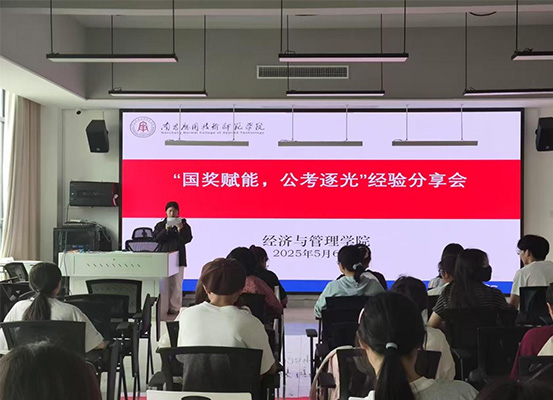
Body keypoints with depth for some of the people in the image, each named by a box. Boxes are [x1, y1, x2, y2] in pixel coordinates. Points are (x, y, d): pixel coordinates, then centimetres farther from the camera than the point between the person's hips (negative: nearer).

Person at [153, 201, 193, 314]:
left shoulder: (184, 225, 6)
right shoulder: (160, 225, 10)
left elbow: (187, 239, -4)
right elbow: (156, 238, -2)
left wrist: (180, 230, -19)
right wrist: (166, 230, -15)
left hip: (178, 258, -1)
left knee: (177, 284, -3)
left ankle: (175, 307, 2)